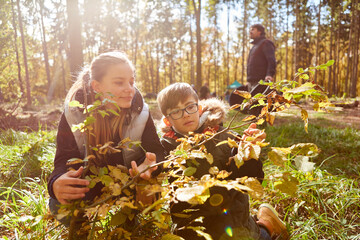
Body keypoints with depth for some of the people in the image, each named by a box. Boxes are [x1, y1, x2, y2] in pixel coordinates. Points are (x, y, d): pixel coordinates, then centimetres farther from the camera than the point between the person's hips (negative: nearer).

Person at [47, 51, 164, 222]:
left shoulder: (140, 112, -13)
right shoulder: (73, 113, -15)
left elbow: (156, 151, -14)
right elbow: (65, 159, -19)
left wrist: (148, 165, -41)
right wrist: (57, 181, -44)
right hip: (89, 189, 0)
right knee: (58, 205, -28)